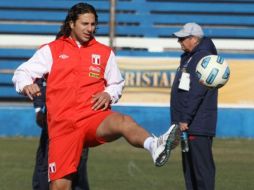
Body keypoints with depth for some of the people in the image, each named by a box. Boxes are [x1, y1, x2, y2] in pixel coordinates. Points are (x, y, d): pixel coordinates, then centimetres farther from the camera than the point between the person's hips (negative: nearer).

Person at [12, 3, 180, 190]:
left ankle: (155, 146, -66)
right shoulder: (52, 50, 10)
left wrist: (109, 95, 0)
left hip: (95, 117, 0)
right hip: (62, 124, 0)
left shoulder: (105, 53, 14)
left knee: (123, 121, -36)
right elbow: (22, 72, 8)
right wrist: (26, 85, -15)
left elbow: (117, 83, 24)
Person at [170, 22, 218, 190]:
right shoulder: (189, 58, 18)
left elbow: (197, 93, -20)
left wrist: (185, 119, -20)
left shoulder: (204, 58, -13)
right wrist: (181, 119, 15)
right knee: (189, 168, 13)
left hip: (198, 126, -10)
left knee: (202, 167, -11)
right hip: (188, 125, 10)